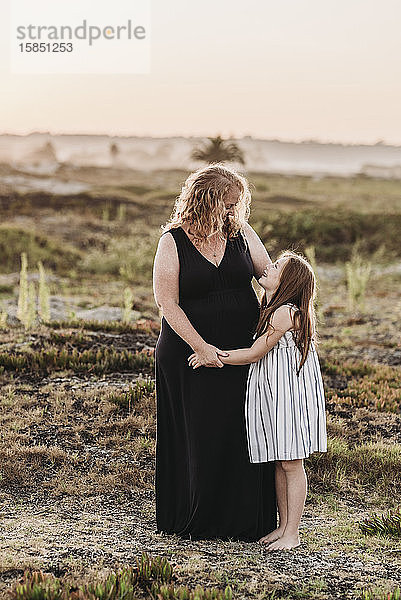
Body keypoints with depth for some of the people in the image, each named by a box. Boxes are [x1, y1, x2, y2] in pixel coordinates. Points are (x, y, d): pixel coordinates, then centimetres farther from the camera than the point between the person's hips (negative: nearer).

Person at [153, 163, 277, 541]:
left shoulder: (241, 233, 3)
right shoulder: (173, 242, -7)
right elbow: (167, 302, -11)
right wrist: (199, 346, -18)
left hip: (243, 352, 3)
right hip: (190, 353, -3)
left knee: (244, 435, 5)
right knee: (196, 436, 5)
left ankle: (244, 520, 18)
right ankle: (197, 520, 20)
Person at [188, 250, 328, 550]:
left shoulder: (284, 313, -18)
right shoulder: (268, 310, 12)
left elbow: (254, 354, -15)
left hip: (290, 393, -9)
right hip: (272, 394, 9)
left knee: (291, 463, -2)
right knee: (279, 464, 13)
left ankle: (292, 534, 5)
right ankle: (283, 525, 22)